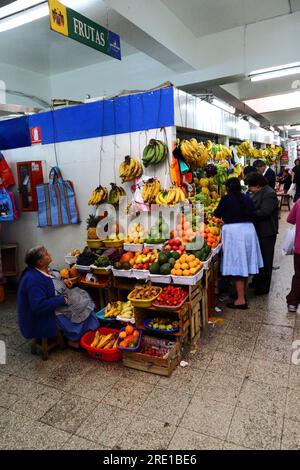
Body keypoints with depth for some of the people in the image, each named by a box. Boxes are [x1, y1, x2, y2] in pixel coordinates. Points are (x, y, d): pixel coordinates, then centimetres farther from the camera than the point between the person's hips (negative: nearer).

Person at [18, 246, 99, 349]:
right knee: (78, 310, -11)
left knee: (82, 296, 5)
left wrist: (63, 282, 0)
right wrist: (62, 300, -26)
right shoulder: (33, 280, -31)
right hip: (43, 317, -10)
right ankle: (73, 339, 8)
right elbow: (39, 306, -35)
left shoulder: (43, 270, -2)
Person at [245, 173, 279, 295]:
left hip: (267, 232, -9)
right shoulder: (257, 193, 9)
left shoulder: (269, 194, -20)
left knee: (265, 260, 3)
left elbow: (264, 212, -27)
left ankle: (263, 287, 16)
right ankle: (257, 281, 37)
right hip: (258, 230, 9)